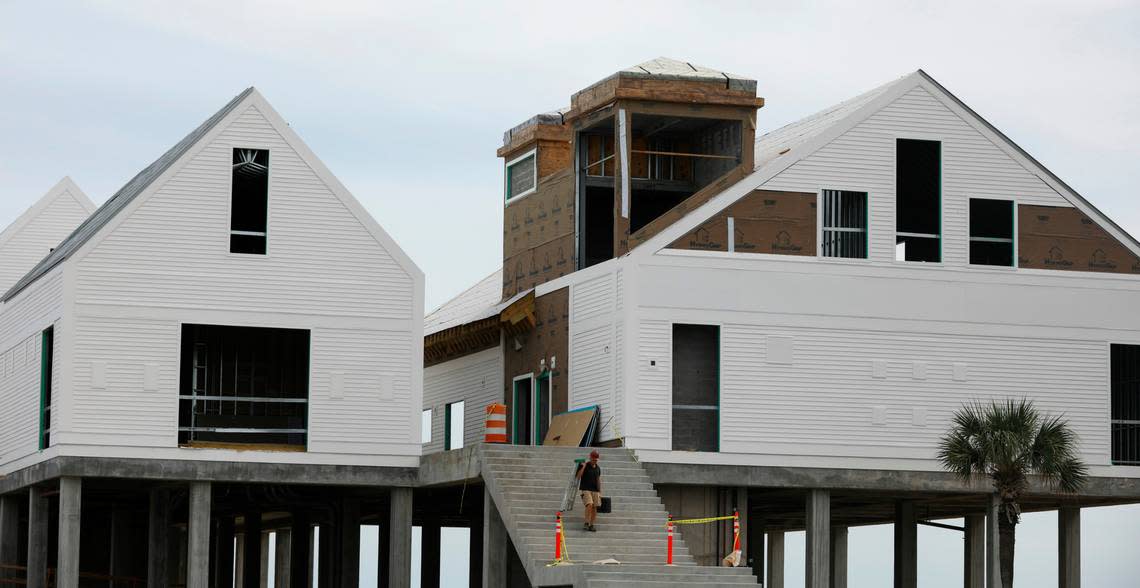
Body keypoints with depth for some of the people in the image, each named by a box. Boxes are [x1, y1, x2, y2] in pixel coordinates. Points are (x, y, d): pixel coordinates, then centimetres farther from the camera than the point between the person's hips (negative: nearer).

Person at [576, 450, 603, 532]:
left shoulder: (598, 468, 12)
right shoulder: (584, 466, -2)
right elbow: (578, 476, -11)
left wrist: (600, 492, 15)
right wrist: (583, 467, -19)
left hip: (595, 490, 5)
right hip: (586, 490, -5)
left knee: (594, 508, -1)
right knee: (589, 505, -22)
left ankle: (591, 525, 3)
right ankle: (586, 523, -16)